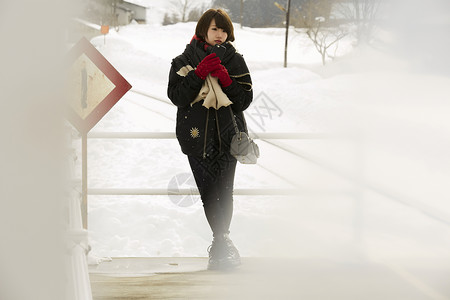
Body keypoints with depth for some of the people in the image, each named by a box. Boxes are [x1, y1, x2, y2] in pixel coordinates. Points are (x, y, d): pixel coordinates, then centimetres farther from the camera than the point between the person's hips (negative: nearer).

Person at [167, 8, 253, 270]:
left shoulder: (235, 61, 9)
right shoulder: (184, 61, 7)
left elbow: (245, 100, 5)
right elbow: (176, 96, -3)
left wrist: (226, 80, -11)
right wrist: (199, 74, -14)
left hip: (228, 136, 0)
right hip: (197, 137, 0)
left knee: (223, 192, -7)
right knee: (209, 193, -5)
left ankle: (219, 247, 3)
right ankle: (225, 245, 2)